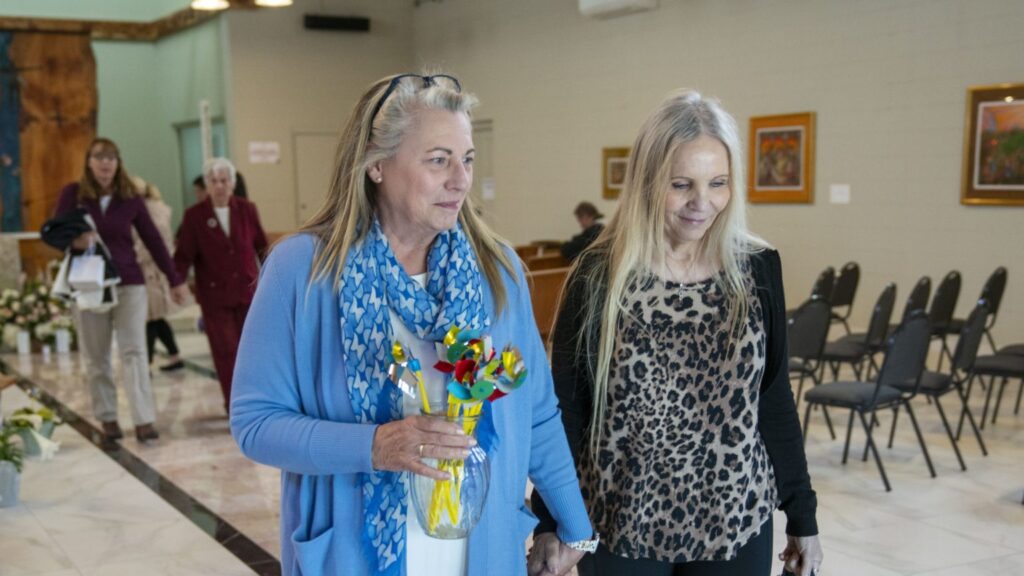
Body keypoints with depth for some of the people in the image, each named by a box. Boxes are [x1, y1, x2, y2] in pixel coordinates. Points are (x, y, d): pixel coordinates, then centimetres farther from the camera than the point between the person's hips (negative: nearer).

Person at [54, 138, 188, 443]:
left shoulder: (130, 197, 2)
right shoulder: (73, 193, -2)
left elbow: (152, 239, 5)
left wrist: (174, 280, 6)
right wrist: (75, 241, -30)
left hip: (129, 282, 0)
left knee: (134, 352, -6)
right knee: (97, 357, 7)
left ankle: (144, 420, -7)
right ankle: (107, 419, 18)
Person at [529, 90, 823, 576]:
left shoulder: (757, 269, -3)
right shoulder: (599, 276, -10)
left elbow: (775, 399, 4)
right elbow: (565, 406, -4)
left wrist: (801, 514, 7)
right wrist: (550, 521, -3)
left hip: (736, 523, 2)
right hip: (621, 525, -2)